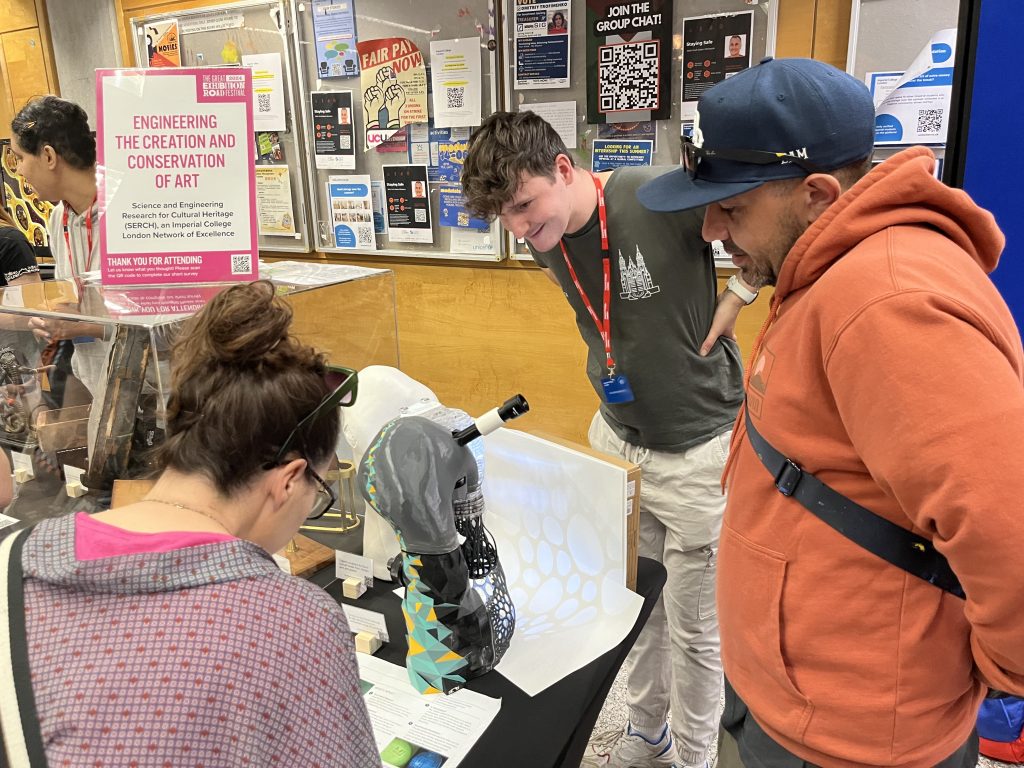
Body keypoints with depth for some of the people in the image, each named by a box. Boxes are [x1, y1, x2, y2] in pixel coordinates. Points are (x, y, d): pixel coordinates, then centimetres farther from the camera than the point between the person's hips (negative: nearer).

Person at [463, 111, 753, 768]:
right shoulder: (547, 242, -3)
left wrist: (732, 300, -14)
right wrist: (611, 370, 3)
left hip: (697, 448, -6)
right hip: (617, 437, 6)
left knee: (692, 627, 10)